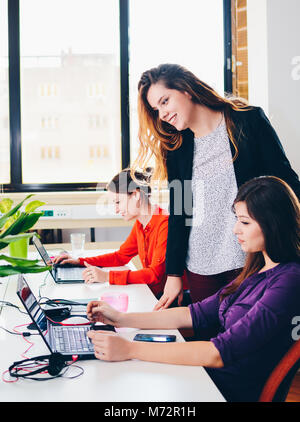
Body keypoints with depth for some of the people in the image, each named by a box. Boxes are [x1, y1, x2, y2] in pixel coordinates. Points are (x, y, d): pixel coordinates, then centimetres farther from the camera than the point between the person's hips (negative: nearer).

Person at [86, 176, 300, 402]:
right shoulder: (258, 269, 8)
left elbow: (222, 352, -27)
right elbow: (198, 314, 9)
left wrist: (129, 349, -28)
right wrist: (122, 319, 4)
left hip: (233, 391, -7)